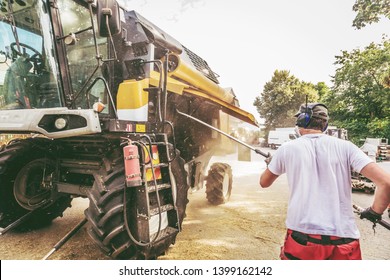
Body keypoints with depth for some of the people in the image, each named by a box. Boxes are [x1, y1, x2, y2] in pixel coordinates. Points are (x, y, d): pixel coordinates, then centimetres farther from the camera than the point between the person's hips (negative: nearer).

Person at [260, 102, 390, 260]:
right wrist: (375, 212, 11)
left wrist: (270, 165, 37)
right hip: (344, 239, 1)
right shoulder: (345, 147, 2)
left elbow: (264, 182, 16)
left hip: (302, 237, -1)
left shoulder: (288, 148, 2)